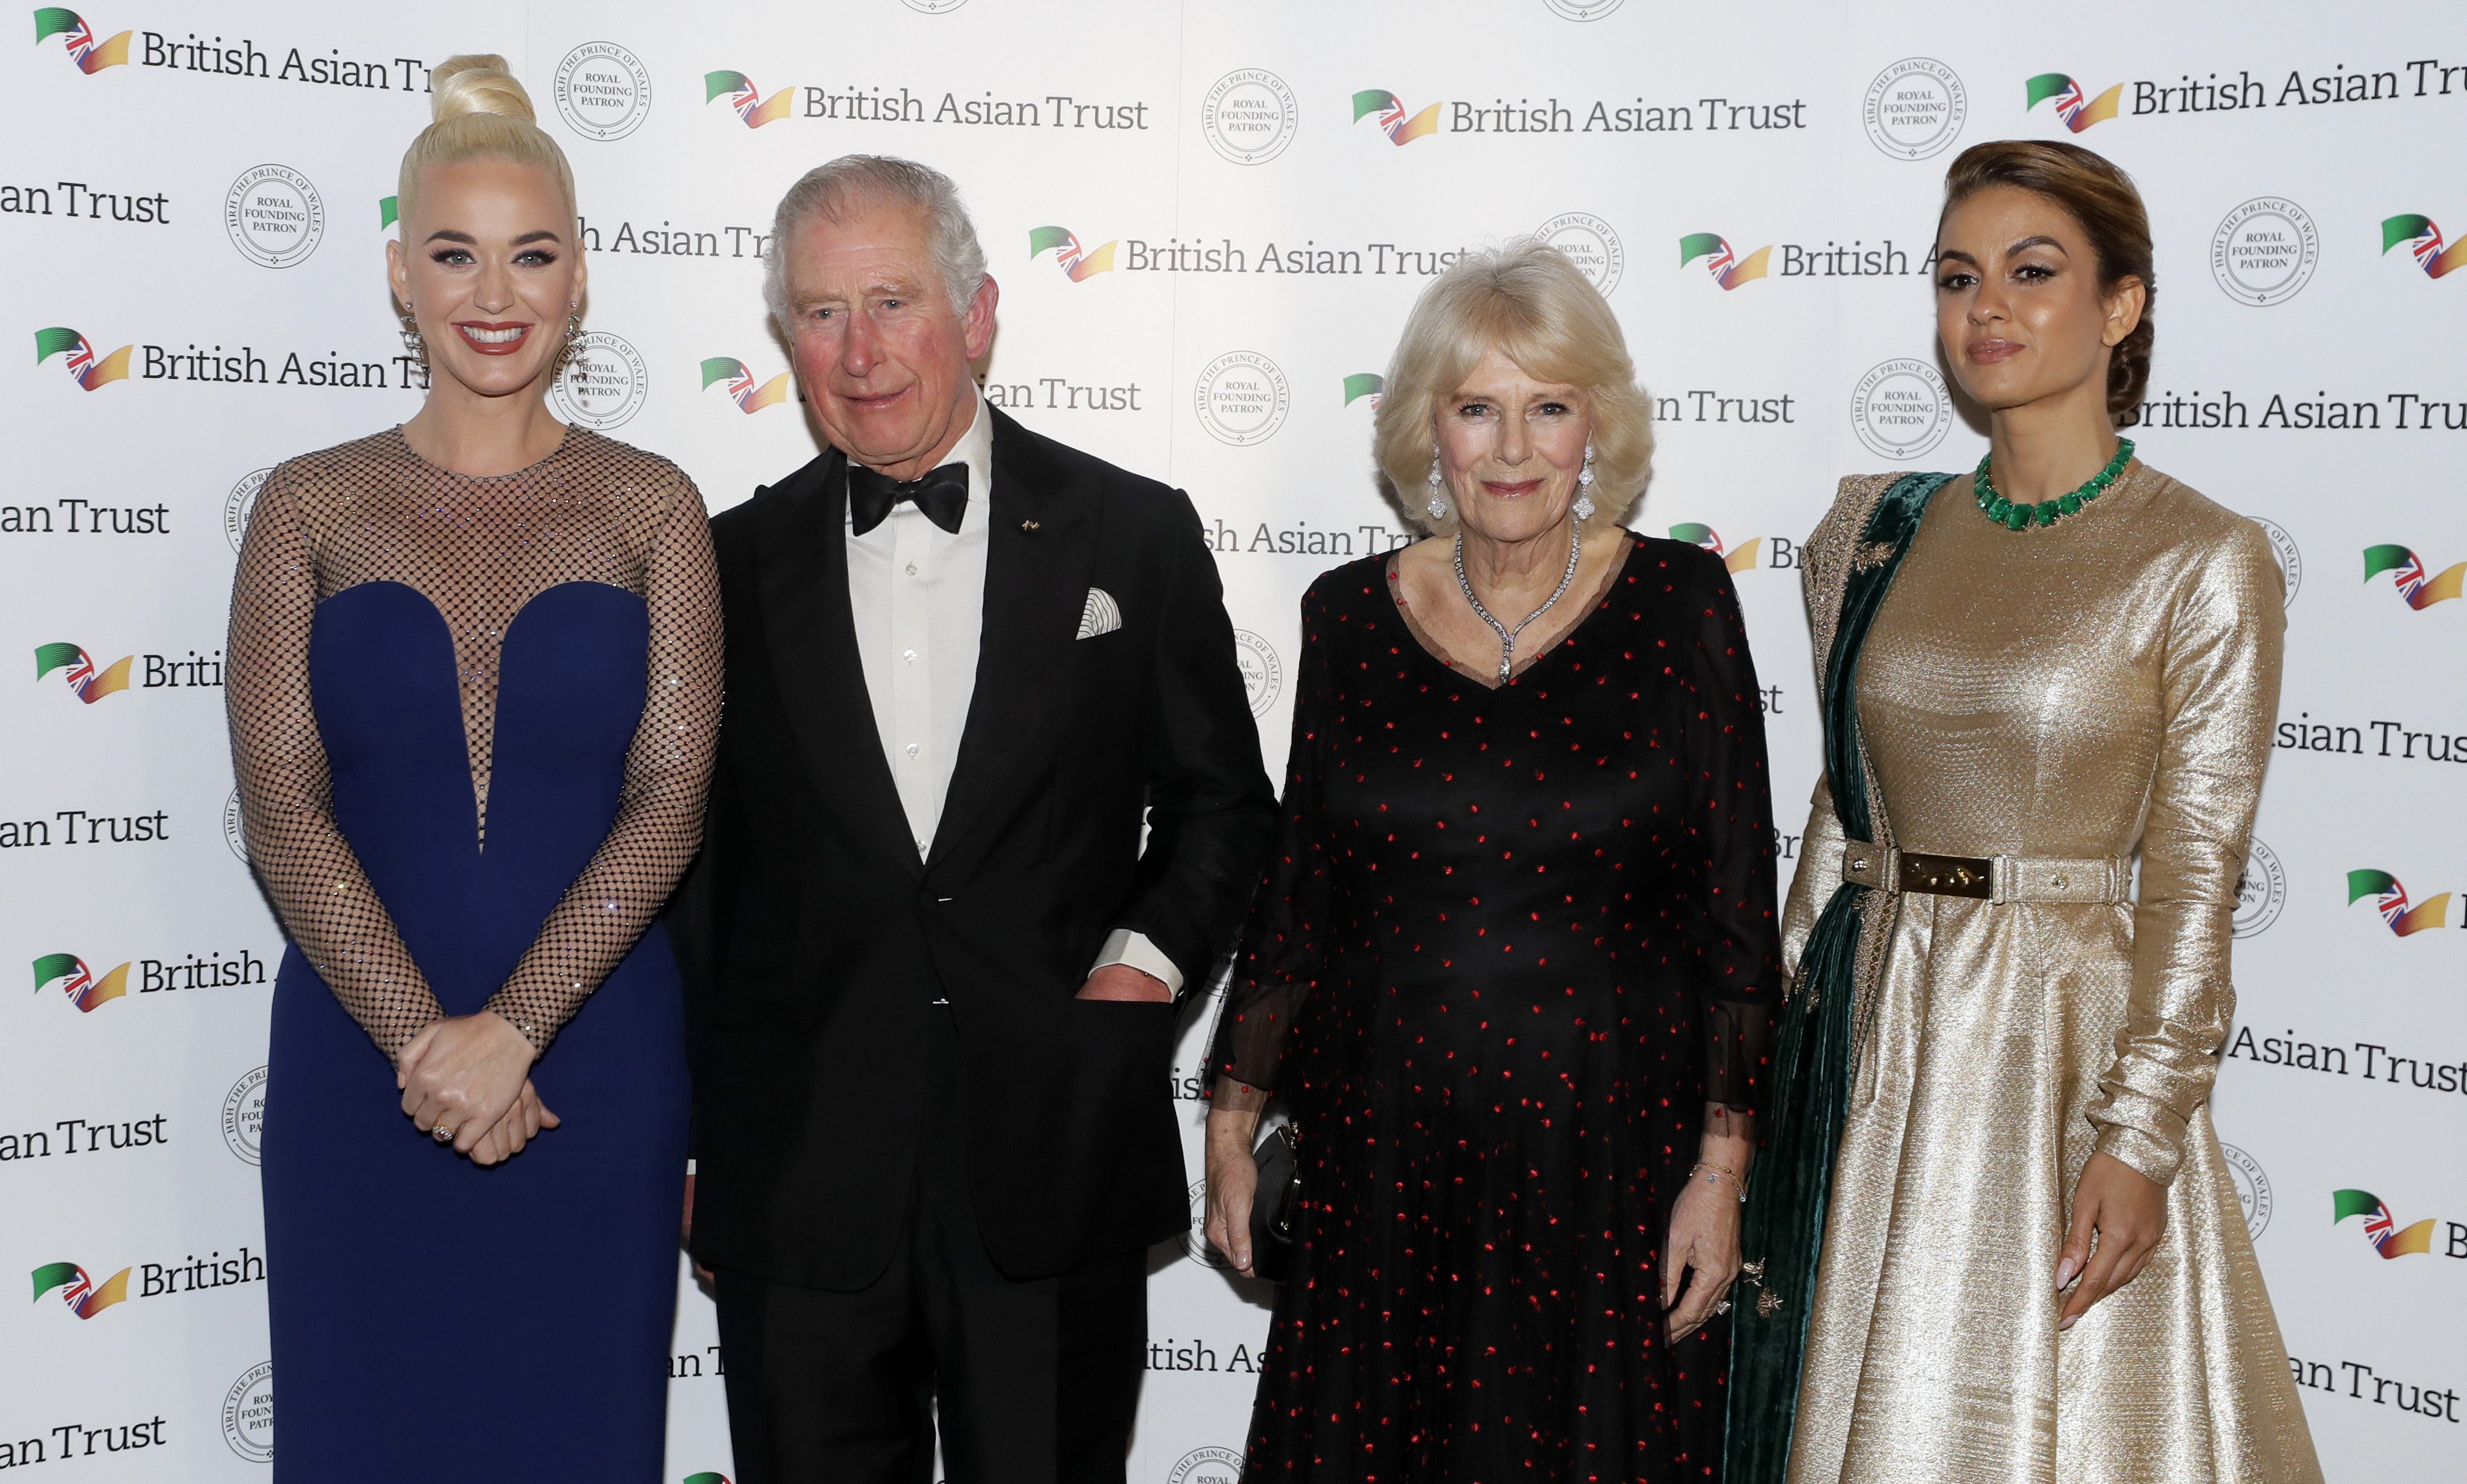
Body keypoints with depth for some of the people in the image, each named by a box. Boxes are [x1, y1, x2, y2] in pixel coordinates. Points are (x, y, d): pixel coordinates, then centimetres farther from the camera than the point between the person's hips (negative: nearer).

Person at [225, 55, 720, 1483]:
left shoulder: (651, 505, 0)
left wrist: (509, 1029, -14)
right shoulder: (313, 506, 2)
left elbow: (670, 801, -6)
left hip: (593, 1060, 0)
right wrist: (424, 1042, -12)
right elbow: (282, 810, -4)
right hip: (361, 1068, 1)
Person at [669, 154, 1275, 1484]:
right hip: (796, 1194, 1)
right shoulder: (728, 567, 5)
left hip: (1056, 1170, 0)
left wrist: (1148, 957, -8)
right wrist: (671, 1140, 7)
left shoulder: (1135, 537, 2)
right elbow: (688, 865, 9)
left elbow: (1220, 802, 9)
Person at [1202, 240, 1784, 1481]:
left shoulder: (1679, 603, -4)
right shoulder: (1351, 615, 2)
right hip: (1382, 1160, 2)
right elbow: (1296, 898, 9)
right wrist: (1230, 1126, 8)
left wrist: (1720, 1169, -6)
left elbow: (1738, 913, -3)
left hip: (1613, 1156, -2)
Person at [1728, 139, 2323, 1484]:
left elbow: (2191, 881, -8)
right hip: (1870, 1022, 4)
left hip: (2059, 1025, -4)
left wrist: (2141, 1136, -13)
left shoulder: (2203, 562, -7)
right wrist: (1782, 1029, 7)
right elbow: (1841, 803, 10)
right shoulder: (1876, 529, 6)